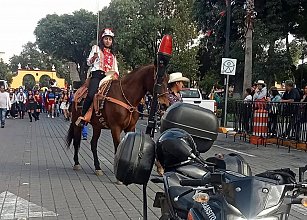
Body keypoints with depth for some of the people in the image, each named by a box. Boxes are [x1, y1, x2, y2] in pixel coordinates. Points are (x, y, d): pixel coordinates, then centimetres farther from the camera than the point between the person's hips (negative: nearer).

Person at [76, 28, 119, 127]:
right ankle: (82, 117, -23)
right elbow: (89, 63, 9)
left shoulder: (113, 54, 27)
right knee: (91, 94, -28)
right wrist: (94, 57, -13)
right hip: (97, 74, -5)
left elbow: (115, 68, 25)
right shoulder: (96, 48, 15)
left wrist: (116, 75, 3)